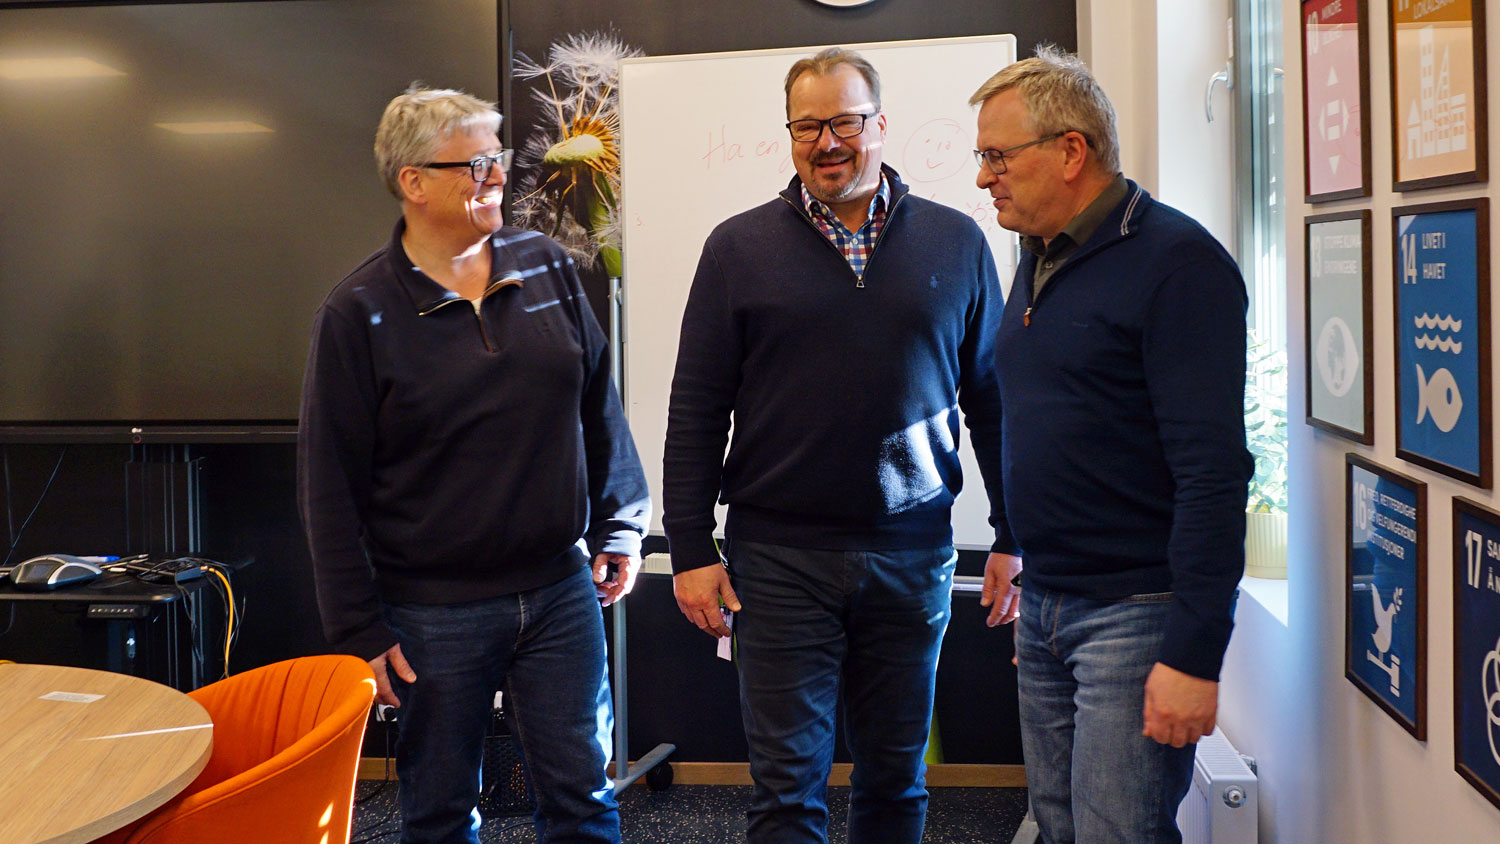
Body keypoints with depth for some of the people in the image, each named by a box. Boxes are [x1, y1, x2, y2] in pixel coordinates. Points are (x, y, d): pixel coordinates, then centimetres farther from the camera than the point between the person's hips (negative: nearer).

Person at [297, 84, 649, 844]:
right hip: (433, 615, -3)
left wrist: (618, 527, 12)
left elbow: (598, 409, 12)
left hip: (561, 589, 3)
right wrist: (360, 631, -7)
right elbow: (330, 487, -6)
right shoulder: (359, 311, -7)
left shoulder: (545, 267, 3)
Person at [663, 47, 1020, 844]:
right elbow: (696, 411, 2)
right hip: (779, 554, -1)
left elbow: (993, 400, 8)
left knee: (896, 779, 13)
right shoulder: (740, 247, 2)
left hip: (912, 550, 2)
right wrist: (690, 550, -2)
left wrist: (1013, 538, 6)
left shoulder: (956, 242, 5)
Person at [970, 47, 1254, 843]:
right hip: (1043, 607, 8)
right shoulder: (1039, 263, 13)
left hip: (1134, 616, -8)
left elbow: (1213, 470, -19)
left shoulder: (1175, 262, -14)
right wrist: (1025, 579, 16)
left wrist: (1194, 656, -22)